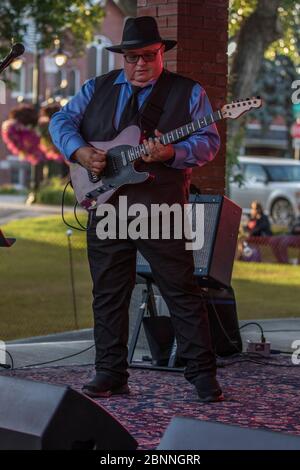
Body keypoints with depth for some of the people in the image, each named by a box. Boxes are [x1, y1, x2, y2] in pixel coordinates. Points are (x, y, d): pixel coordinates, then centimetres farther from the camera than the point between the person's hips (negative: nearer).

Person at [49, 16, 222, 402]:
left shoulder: (188, 92, 5)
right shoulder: (97, 89, 14)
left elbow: (209, 142, -2)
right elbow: (61, 121, 11)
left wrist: (172, 154, -20)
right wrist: (79, 150, -9)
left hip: (162, 209, -3)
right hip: (106, 207, 3)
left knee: (183, 292, -3)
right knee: (108, 294, 6)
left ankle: (203, 374, 3)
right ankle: (110, 374, 14)